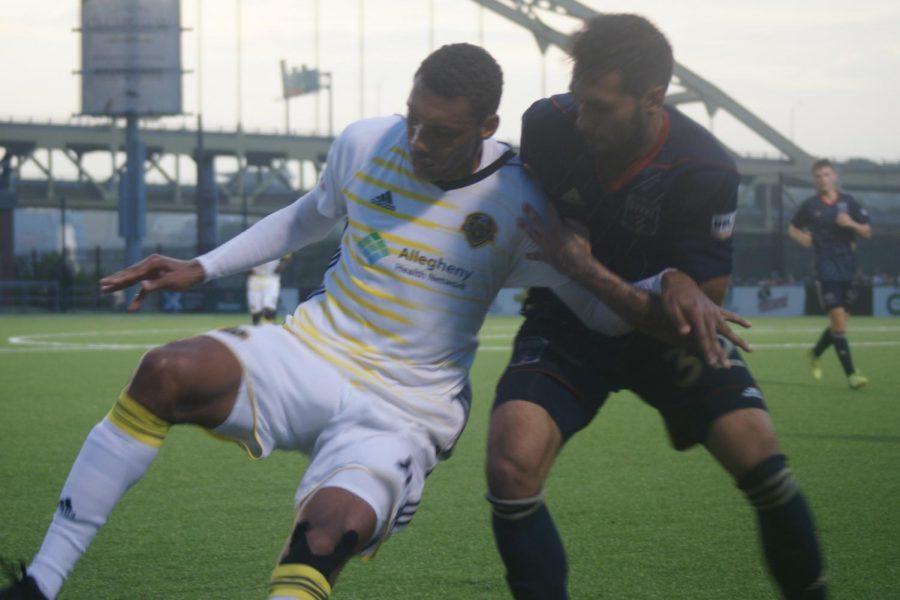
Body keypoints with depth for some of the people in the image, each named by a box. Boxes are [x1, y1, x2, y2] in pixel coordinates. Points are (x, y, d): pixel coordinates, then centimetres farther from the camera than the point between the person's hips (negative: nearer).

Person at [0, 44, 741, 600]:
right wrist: (201, 267, 16)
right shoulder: (365, 144, 0)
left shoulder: (518, 207, -9)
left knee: (327, 533, -35)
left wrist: (674, 285, -23)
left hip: (404, 409, -3)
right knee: (166, 372, -28)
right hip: (313, 350, 3)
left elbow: (609, 306, -1)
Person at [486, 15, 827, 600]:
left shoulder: (706, 172, -25)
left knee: (758, 454, -17)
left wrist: (590, 272, -32)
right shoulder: (548, 124, -18)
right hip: (566, 323, 1)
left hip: (664, 329, -1)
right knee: (511, 463, -24)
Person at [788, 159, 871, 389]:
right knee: (838, 318, -14)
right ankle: (850, 374, -15)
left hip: (848, 267, 3)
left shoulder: (848, 202, 6)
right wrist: (800, 237, -7)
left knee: (840, 321, 9)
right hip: (826, 268, -3)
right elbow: (792, 228, 15)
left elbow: (867, 232, 7)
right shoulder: (810, 205, 2)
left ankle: (816, 353, 38)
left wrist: (852, 224, -14)